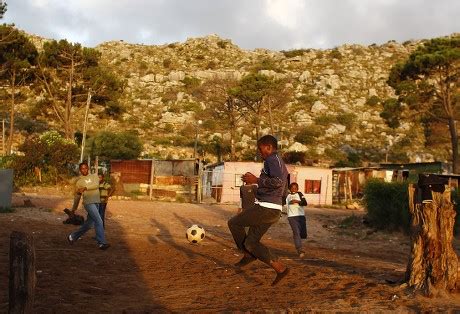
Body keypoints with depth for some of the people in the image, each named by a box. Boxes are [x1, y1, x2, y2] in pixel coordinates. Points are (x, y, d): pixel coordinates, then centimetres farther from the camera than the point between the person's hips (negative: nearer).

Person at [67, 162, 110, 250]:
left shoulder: (94, 176, 11)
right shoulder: (79, 181, 7)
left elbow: (96, 185, -11)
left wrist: (85, 188, -24)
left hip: (96, 203, 4)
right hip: (88, 203, -4)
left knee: (88, 224, 12)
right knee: (99, 221, -16)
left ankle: (73, 236, 30)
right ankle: (101, 243, -14)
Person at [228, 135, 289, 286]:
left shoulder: (272, 159, -11)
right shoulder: (279, 163, 21)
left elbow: (278, 181, -27)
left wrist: (256, 180, -18)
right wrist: (256, 180, 22)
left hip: (265, 208, -10)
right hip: (273, 210, 10)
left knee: (234, 223, 3)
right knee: (251, 242, 9)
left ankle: (248, 255, 15)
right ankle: (280, 268, 6)